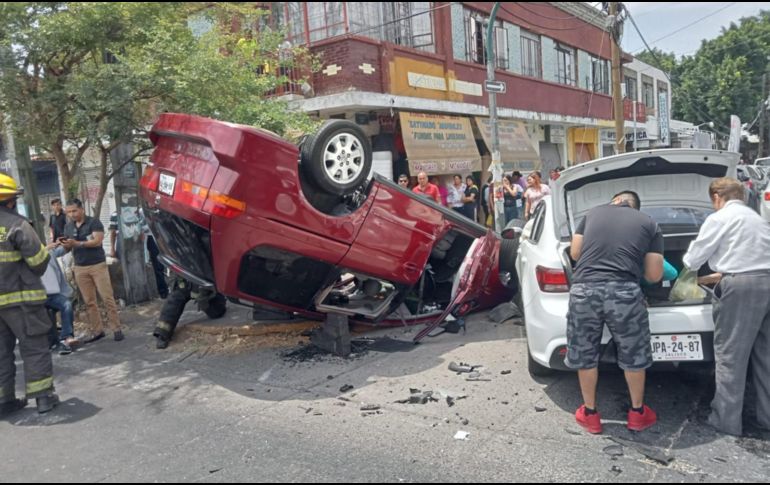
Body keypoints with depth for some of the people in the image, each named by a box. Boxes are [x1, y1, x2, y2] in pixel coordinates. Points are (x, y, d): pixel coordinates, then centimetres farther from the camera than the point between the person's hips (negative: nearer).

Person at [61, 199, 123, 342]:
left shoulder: (94, 222, -5)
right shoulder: (68, 227, 12)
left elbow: (97, 241, -16)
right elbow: (68, 248, 12)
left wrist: (77, 243, -24)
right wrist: (65, 245, -11)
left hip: (98, 265, -5)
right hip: (80, 268, 5)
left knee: (107, 298, -5)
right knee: (89, 301, 5)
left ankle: (116, 329, -1)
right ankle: (98, 331, 11)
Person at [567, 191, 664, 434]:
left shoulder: (593, 213, 19)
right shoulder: (649, 224, 16)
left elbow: (575, 253, 22)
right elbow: (654, 275, 14)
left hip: (584, 289, 1)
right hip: (624, 292, -1)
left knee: (585, 355, 18)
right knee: (633, 356, 20)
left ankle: (589, 414, 31)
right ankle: (637, 413, 36)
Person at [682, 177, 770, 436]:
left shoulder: (719, 218, -1)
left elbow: (693, 259, 1)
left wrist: (687, 263, 24)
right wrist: (722, 275, 34)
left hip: (742, 286, -8)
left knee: (730, 355, -1)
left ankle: (727, 419, 4)